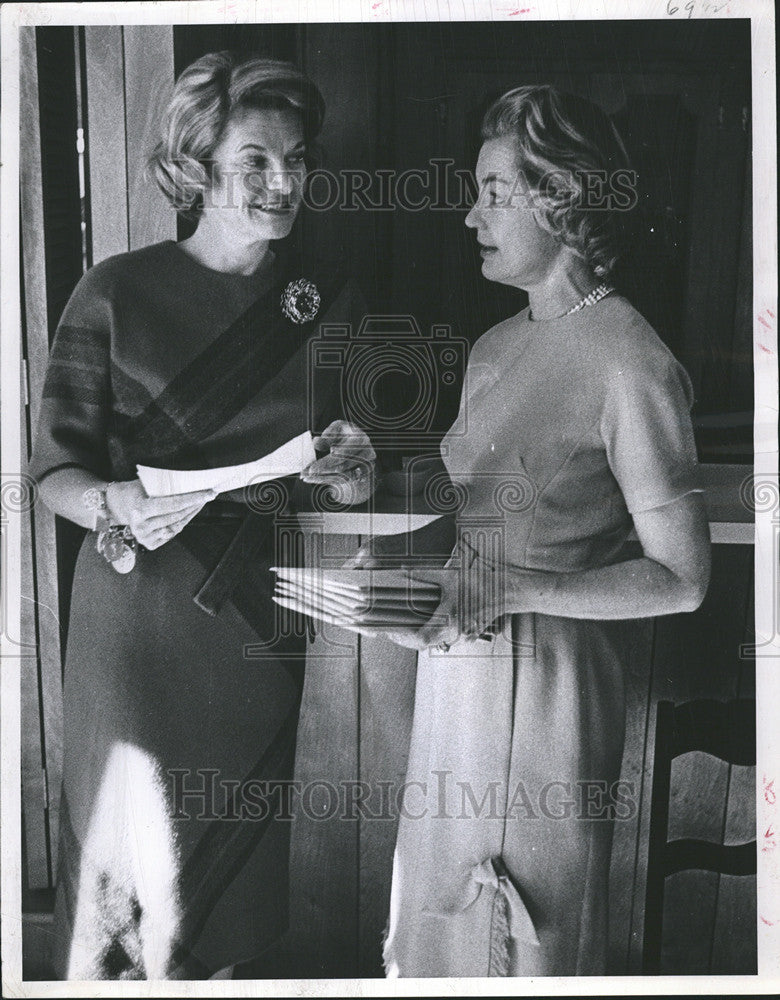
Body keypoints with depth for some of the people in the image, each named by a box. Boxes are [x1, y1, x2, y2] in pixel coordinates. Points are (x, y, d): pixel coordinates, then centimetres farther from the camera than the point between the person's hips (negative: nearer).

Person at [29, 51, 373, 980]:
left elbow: (362, 483, 9)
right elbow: (55, 468, -3)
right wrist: (119, 505, -23)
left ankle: (214, 973, 38)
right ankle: (105, 973, 33)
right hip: (139, 605, -2)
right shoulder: (118, 291, -3)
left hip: (264, 611, 3)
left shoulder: (328, 299, 6)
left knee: (237, 837, 12)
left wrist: (350, 465, -13)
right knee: (135, 833, 5)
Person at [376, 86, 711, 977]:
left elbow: (681, 578, -15)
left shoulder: (629, 363, -16)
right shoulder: (496, 347, 8)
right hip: (457, 666, 7)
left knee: (523, 936, 13)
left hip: (544, 679, -7)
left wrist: (512, 591, -22)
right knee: (439, 911, 21)